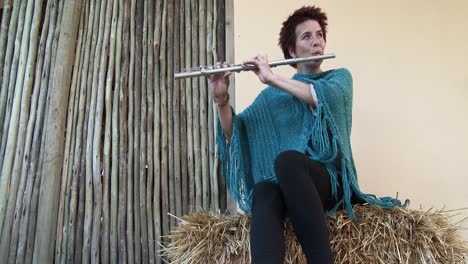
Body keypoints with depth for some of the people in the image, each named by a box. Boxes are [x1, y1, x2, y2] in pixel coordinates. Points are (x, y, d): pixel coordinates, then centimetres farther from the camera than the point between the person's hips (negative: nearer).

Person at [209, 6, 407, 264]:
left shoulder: (339, 77, 13)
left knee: (287, 159, -36)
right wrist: (221, 99, -10)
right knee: (264, 192, -36)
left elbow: (327, 96, -13)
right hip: (283, 182, 2)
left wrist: (272, 78, -13)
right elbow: (234, 131, 9)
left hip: (330, 179, -1)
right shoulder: (273, 94, 17)